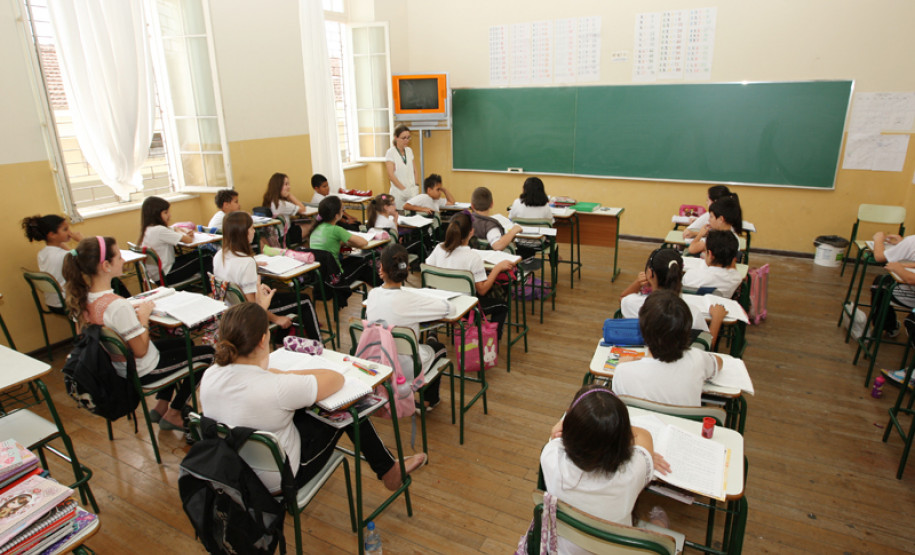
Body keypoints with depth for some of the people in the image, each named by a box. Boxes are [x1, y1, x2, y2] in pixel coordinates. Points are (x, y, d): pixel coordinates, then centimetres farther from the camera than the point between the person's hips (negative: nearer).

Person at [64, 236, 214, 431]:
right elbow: (141, 350, -27)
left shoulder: (82, 298, -8)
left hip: (115, 364, 9)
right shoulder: (118, 306, -34)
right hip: (143, 372, -9)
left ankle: (160, 407, 28)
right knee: (207, 353, 4)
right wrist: (144, 316, -16)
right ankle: (173, 415, 16)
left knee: (182, 343, 28)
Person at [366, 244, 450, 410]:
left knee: (428, 342, 33)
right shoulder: (409, 300, -27)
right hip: (405, 369, -5)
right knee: (438, 347, 28)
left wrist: (385, 278, 0)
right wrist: (428, 300, 3)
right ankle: (429, 399, 43)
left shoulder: (373, 294, -11)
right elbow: (446, 307, -13)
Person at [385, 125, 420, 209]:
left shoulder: (409, 150, 10)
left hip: (412, 192, 5)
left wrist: (415, 186, 1)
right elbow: (390, 175, -12)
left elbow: (415, 171, 15)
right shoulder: (390, 152, -5)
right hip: (398, 192, -4)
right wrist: (404, 189, -15)